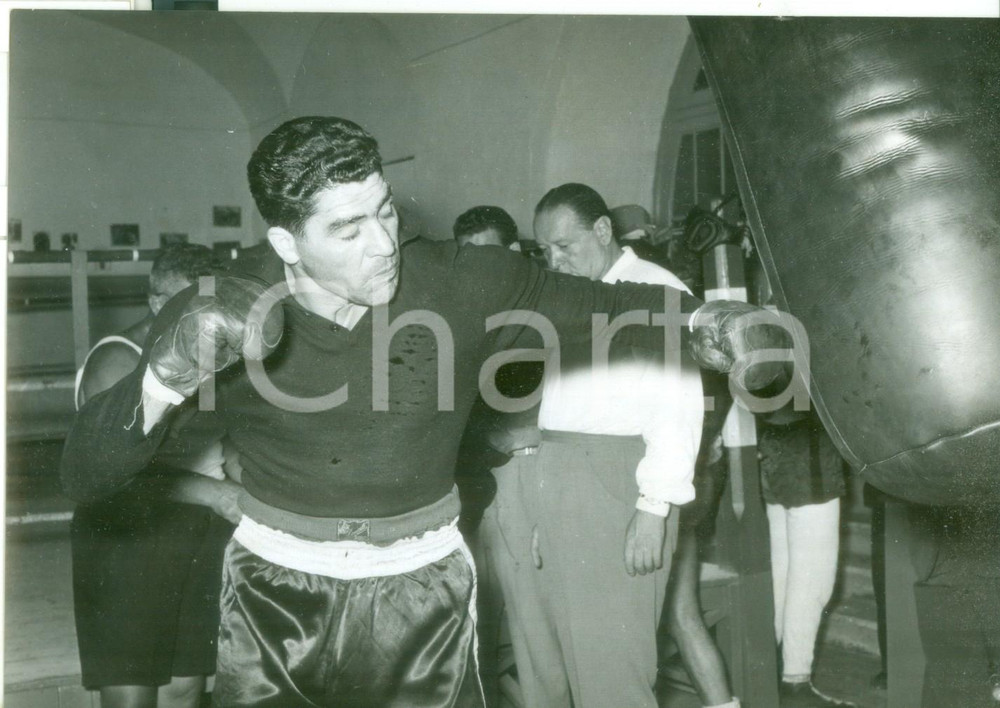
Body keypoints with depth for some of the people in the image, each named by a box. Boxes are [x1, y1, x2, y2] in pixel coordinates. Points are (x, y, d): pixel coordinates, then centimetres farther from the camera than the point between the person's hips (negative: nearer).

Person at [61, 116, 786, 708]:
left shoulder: (462, 284, -15)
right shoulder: (216, 317, -14)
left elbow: (601, 301, -1)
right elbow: (84, 476, -14)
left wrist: (698, 316, -20)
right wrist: (165, 378, -33)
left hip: (423, 599, 1)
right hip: (277, 599, 0)